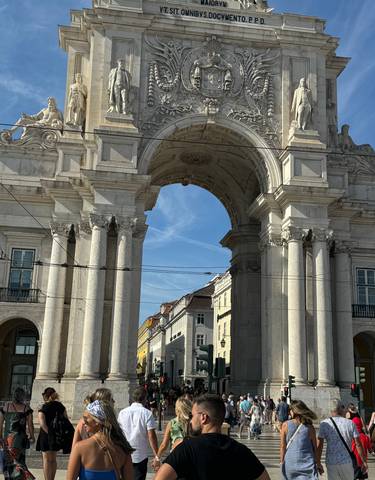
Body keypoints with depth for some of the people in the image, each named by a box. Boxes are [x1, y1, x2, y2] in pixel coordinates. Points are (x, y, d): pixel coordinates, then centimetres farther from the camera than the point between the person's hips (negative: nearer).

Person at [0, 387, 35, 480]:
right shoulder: (26, 408, -4)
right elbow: (30, 425, -4)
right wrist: (32, 437, 7)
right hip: (20, 437, -2)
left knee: (8, 460, 13)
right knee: (19, 459, 3)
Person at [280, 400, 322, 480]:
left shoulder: (286, 425, -5)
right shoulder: (310, 427, -4)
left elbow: (282, 447, -2)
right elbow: (315, 448, 3)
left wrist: (282, 461, 9)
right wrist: (318, 464, 15)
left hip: (290, 463, 1)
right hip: (307, 464, -1)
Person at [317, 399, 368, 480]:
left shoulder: (324, 424, -4)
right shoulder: (350, 423, -3)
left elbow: (319, 446, -6)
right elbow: (358, 444, -3)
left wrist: (318, 463, 2)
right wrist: (364, 462, 6)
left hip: (331, 462, 0)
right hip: (347, 461, 0)